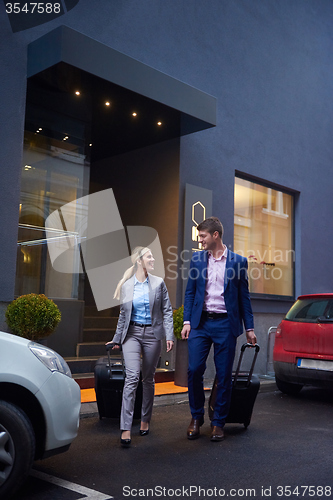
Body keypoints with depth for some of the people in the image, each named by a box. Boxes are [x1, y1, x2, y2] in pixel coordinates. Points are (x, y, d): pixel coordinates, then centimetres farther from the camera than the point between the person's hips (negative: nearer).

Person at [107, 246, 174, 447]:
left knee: (148, 379, 9)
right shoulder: (126, 286, 3)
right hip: (132, 333, -1)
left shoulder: (158, 283, 2)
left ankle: (145, 421, 26)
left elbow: (167, 311, 3)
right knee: (132, 377, -12)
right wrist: (117, 339, 16)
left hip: (152, 334, 1)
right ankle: (126, 428, -10)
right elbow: (123, 315, 12)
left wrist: (169, 336, -6)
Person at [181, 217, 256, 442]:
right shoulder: (197, 259, 8)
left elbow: (244, 296, 6)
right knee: (194, 370, -4)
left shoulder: (238, 261, 2)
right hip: (201, 322, 2)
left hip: (225, 324, -1)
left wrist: (249, 328, 5)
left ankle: (218, 423, 18)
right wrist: (187, 321, 1)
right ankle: (196, 417, 18)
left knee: (224, 375, 3)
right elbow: (190, 292, 10)